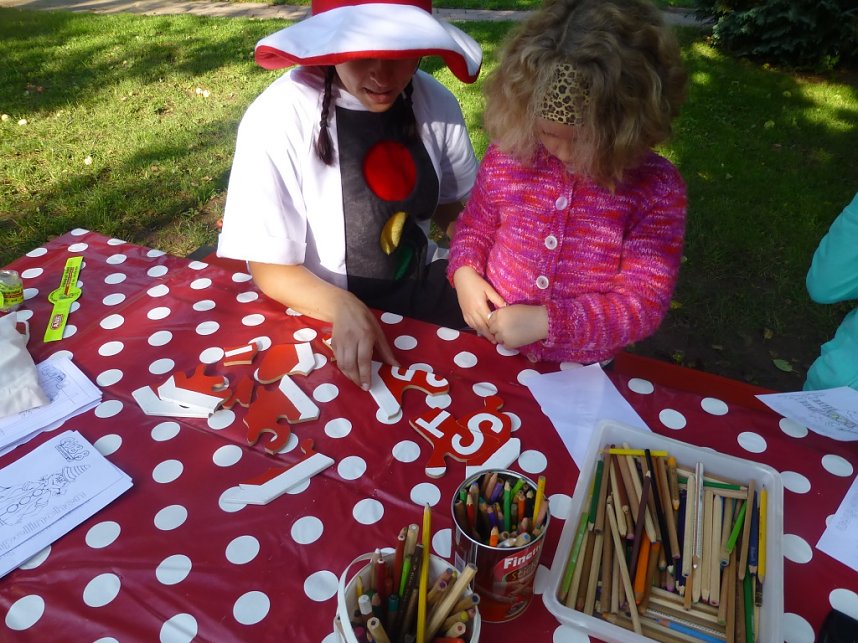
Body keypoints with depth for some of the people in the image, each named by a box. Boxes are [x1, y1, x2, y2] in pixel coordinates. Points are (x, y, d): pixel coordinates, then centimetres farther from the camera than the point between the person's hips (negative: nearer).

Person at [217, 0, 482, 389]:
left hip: (420, 283, 4)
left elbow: (455, 205, 6)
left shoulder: (435, 102, -8)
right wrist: (342, 306, -35)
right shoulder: (277, 119, -21)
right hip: (323, 308, -4)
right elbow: (270, 269, -16)